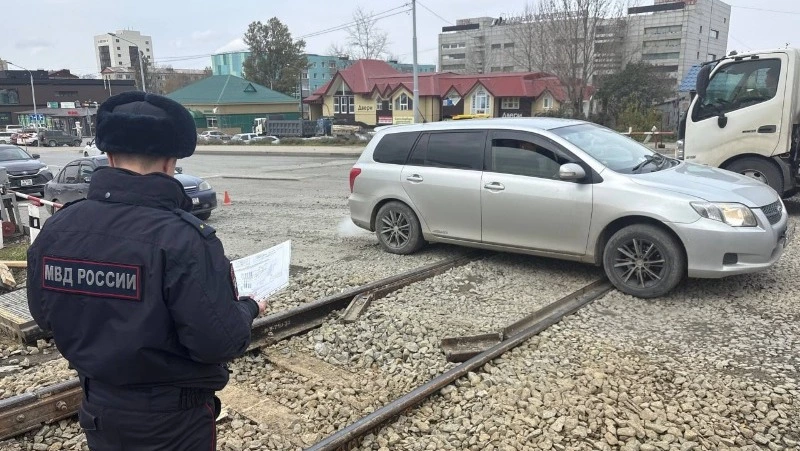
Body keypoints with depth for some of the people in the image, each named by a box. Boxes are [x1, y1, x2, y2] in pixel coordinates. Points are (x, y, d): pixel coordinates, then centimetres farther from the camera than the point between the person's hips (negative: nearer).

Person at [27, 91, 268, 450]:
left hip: (98, 405, 5)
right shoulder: (183, 238, -28)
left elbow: (44, 315, 4)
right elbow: (219, 341, -27)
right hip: (173, 415, -4)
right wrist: (247, 310, -7)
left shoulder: (56, 228, -9)